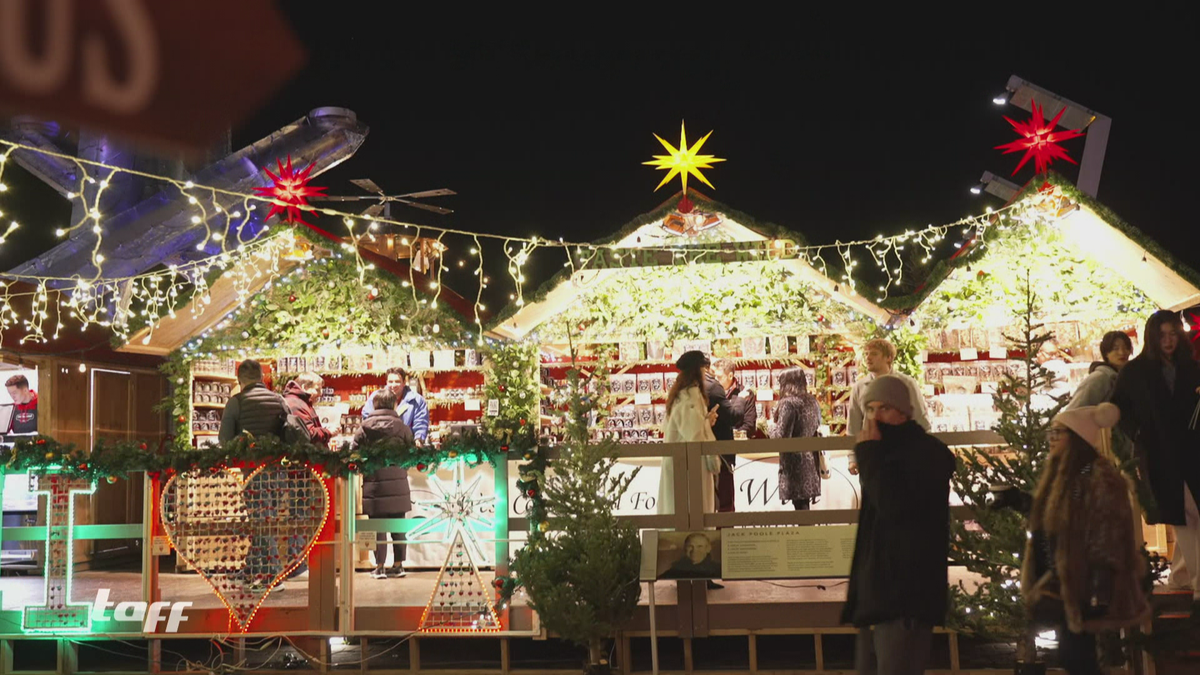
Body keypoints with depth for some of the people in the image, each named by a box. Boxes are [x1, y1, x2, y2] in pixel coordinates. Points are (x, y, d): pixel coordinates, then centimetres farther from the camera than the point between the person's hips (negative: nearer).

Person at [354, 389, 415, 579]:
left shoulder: (365, 427, -4)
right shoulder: (401, 426, -1)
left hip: (374, 484, -1)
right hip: (398, 484, 1)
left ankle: (379, 567, 5)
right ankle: (398, 565, 15)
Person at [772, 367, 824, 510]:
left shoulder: (788, 403, -13)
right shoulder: (812, 402, 12)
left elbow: (782, 436, -17)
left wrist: (773, 426, 1)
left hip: (795, 462, -7)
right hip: (811, 460, 8)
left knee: (800, 505, -6)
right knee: (804, 504, 11)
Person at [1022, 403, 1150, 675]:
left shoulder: (1099, 478, -16)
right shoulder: (1061, 476, 12)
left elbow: (1108, 541, -18)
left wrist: (1098, 593, -20)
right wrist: (1048, 584, 17)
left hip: (1084, 588, -9)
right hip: (1064, 588, 9)